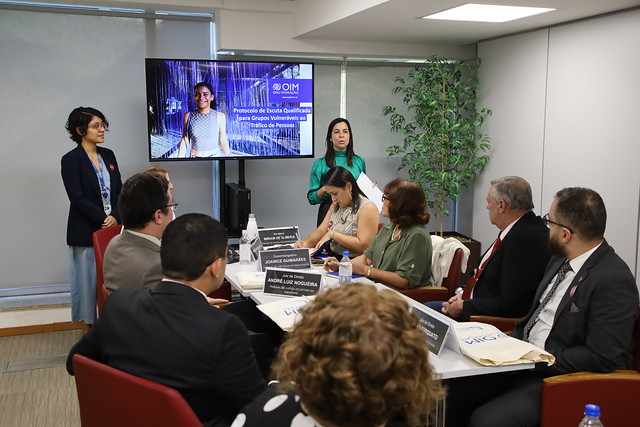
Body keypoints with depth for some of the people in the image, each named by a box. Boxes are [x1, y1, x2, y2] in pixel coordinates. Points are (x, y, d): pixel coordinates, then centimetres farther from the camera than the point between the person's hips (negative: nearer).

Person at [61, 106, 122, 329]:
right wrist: (103, 219, -14)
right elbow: (78, 198, -12)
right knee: (88, 279, 2)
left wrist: (115, 216, -7)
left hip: (113, 227, 5)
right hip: (86, 232, -4)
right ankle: (89, 330, 14)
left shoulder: (108, 155, 10)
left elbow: (119, 190, 8)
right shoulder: (71, 160, -6)